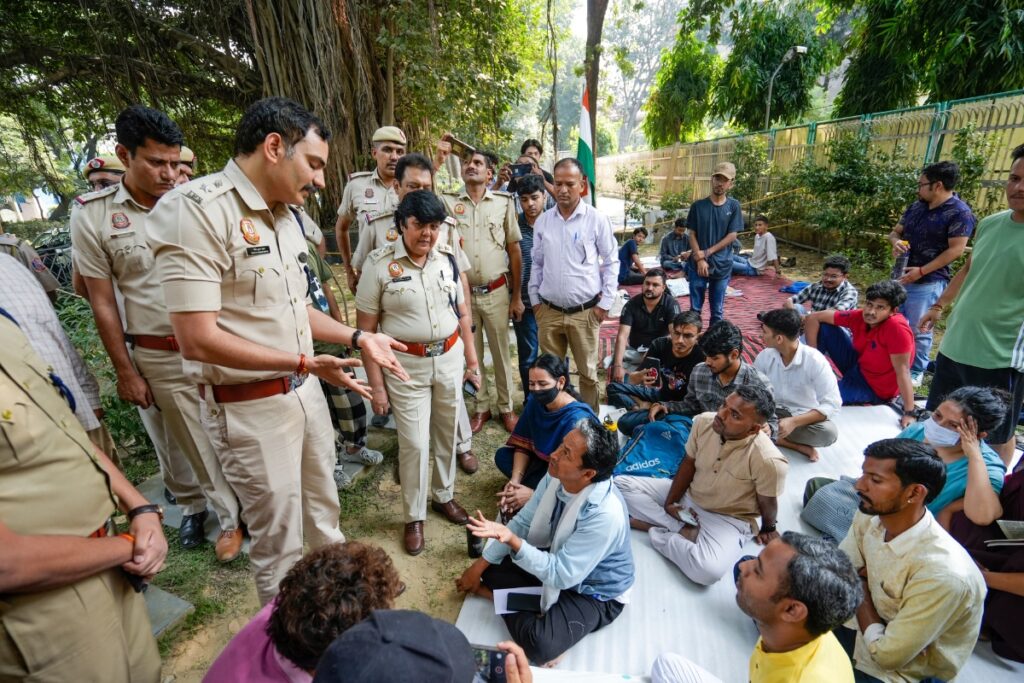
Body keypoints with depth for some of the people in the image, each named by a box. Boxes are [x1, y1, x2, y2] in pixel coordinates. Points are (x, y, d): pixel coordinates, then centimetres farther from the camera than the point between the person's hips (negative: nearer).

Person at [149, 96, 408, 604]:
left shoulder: (285, 215, 6)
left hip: (305, 392, 8)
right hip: (250, 408, -7)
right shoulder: (195, 210, -19)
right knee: (278, 539, 11)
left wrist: (358, 338, 4)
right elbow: (198, 339, -24)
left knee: (324, 511, 24)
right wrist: (306, 363, -24)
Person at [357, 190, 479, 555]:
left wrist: (472, 361, 10)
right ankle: (414, 517, 24)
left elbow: (463, 315, 10)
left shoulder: (447, 259, 2)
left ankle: (444, 495, 40)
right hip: (406, 365, -4)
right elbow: (366, 330, -8)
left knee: (447, 433, 16)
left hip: (450, 359, 4)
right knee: (414, 444, 2)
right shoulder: (379, 265, -10)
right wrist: (376, 385, -10)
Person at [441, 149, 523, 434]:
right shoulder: (447, 201, 1)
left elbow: (515, 251, 2)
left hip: (496, 292, 0)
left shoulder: (504, 202, 0)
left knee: (501, 353, 11)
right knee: (470, 354, 12)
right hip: (462, 293, 1)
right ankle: (480, 408, 30)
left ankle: (506, 407, 29)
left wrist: (517, 296, 1)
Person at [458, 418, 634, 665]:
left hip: (594, 592, -6)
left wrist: (513, 541, -43)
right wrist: (480, 565, -3)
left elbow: (561, 575, -31)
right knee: (491, 567, -2)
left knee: (539, 645, -28)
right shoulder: (557, 477, -18)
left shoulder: (605, 515, -37)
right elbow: (523, 521, -5)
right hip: (558, 557, 6)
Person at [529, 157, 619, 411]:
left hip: (585, 312, -3)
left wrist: (605, 302, -4)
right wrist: (534, 299, 9)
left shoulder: (597, 219, -5)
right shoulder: (542, 220, 5)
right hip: (548, 311, 3)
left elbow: (611, 263, 0)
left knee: (588, 373, 9)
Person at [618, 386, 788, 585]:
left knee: (708, 570, -35)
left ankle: (655, 530, -9)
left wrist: (768, 529, 8)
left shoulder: (768, 460, -32)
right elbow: (689, 463, -2)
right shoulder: (704, 421, -18)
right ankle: (682, 530, -12)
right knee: (621, 484, -6)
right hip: (688, 495, 5)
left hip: (729, 518, -5)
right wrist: (670, 502, -3)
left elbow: (768, 503, -11)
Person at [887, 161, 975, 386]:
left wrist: (921, 271, -20)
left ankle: (915, 372, 15)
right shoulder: (916, 207, 10)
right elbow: (896, 231, 17)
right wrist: (896, 242, -8)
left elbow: (956, 250, -16)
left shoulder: (960, 212, -12)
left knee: (919, 330, 1)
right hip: (901, 276, 8)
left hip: (928, 282, -7)